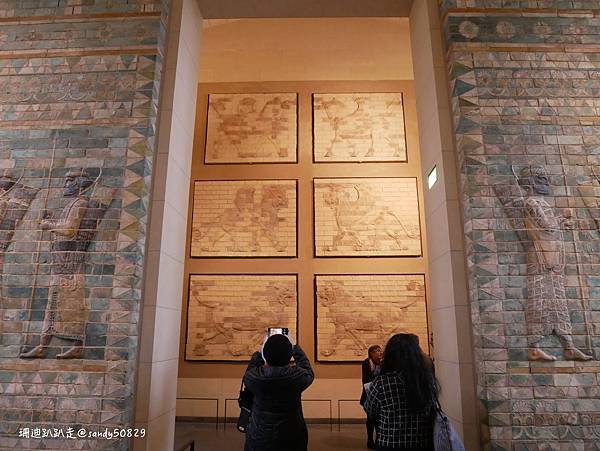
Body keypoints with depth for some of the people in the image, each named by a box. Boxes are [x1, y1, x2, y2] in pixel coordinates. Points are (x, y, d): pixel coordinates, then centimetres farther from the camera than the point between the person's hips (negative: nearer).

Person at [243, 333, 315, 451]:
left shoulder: (254, 376, -20)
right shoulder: (297, 375, -23)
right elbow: (309, 373, 2)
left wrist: (258, 355, 18)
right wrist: (296, 349, 13)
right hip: (291, 437, -1)